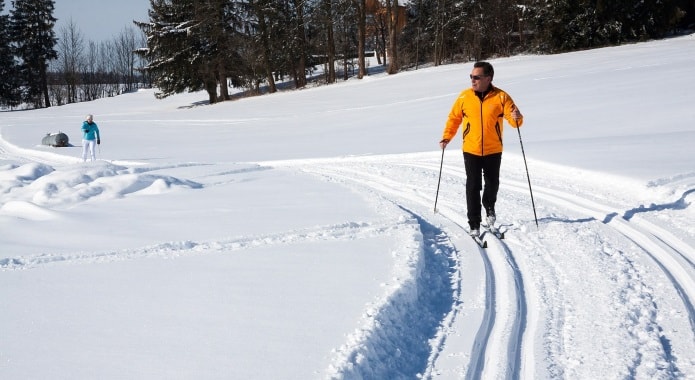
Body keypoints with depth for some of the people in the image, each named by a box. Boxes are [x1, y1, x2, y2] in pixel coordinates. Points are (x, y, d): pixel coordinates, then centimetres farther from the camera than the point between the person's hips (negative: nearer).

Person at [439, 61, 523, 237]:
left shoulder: (501, 97, -8)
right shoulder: (464, 96, -3)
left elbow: (515, 120, -9)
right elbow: (454, 118, 8)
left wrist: (517, 118, -31)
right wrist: (446, 137, -1)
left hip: (493, 151, 0)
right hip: (471, 150, 0)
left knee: (492, 184, 14)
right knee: (473, 187, -5)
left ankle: (489, 207, 45)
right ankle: (474, 225, 1)